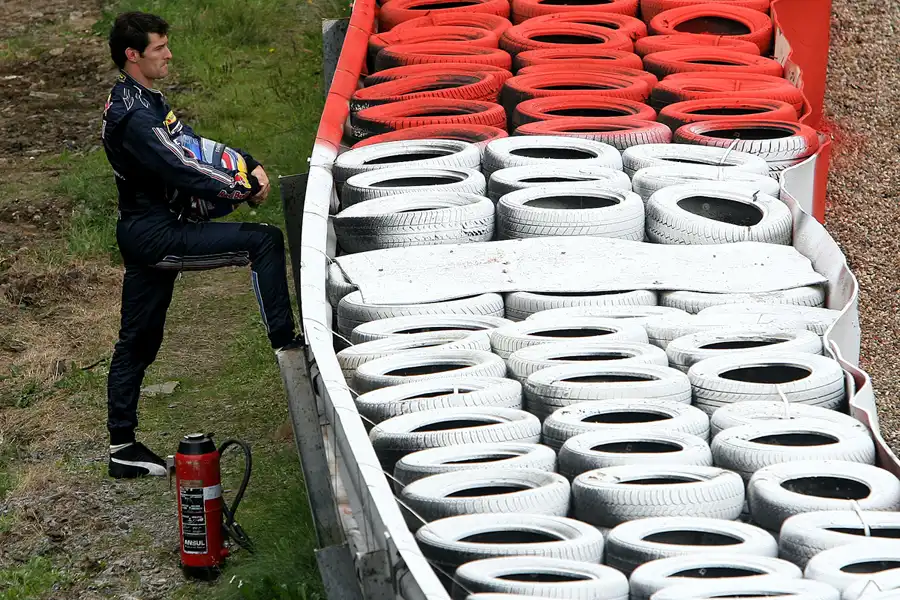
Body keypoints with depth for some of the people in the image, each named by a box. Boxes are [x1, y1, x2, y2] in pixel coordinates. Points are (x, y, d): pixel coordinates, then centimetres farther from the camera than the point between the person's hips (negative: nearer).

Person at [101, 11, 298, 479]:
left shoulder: (144, 102, 14)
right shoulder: (133, 116, -19)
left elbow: (192, 146, 14)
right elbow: (183, 170, -21)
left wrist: (247, 164, 1)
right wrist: (244, 189, -10)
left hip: (146, 234, 11)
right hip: (158, 235, -11)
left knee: (137, 342, 12)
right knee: (265, 241, -12)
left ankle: (122, 448, 18)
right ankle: (285, 344, -10)